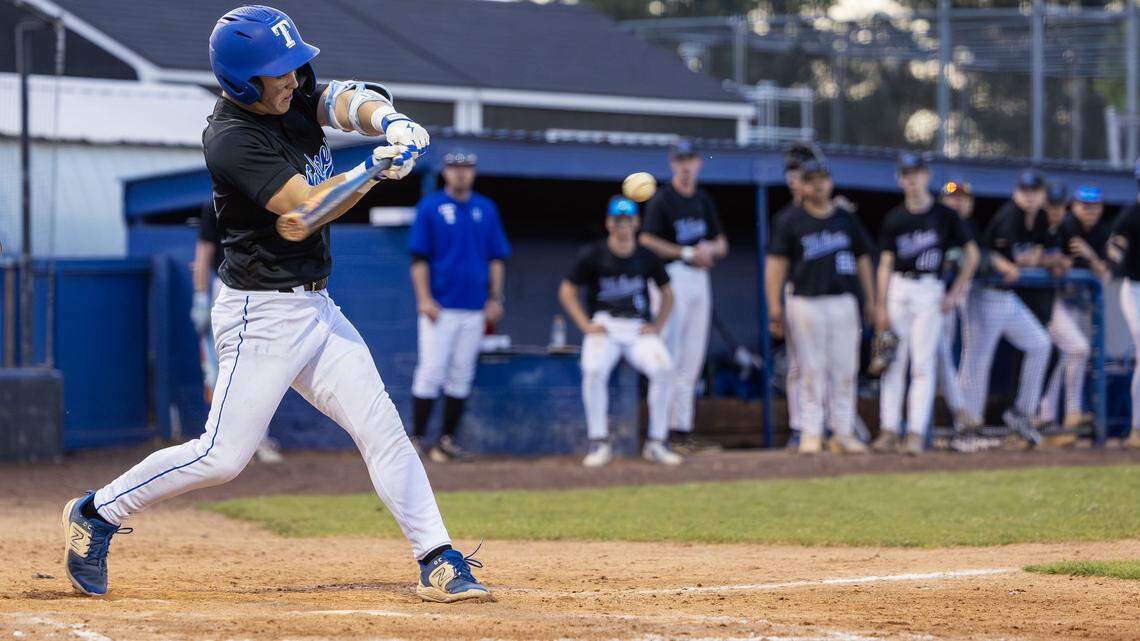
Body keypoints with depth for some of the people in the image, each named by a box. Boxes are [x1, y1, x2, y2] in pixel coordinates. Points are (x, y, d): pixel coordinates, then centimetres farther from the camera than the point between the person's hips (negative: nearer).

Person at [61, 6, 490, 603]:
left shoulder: (295, 97, 5)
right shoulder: (232, 139, -20)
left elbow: (346, 100, -10)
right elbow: (307, 207, -26)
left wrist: (386, 118, -32)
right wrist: (376, 168, -35)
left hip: (314, 307, 8)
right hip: (262, 314, -8)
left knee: (384, 430, 3)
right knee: (223, 455, -7)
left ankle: (437, 563, 5)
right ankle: (95, 513, 10)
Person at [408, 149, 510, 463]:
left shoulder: (486, 209, 12)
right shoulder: (430, 207, 1)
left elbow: (496, 257, 14)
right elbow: (419, 257, -2)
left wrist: (495, 298, 6)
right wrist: (424, 299, -11)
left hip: (474, 308, 4)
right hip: (439, 307, -4)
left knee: (461, 375, 4)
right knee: (431, 372, -8)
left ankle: (448, 439, 9)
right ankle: (416, 439, -3)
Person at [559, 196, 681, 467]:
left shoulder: (647, 257, 7)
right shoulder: (592, 255, 0)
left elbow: (666, 293, 19)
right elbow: (567, 291, 7)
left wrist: (657, 326, 5)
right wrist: (586, 325, -5)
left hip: (639, 329, 2)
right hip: (604, 327, -2)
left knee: (663, 368, -27)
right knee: (594, 370, -33)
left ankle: (656, 442, -14)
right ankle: (599, 443, -22)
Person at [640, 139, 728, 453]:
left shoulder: (704, 200, 16)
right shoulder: (662, 200, -6)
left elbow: (722, 245, 20)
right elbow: (648, 242, -14)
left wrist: (711, 248, -4)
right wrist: (688, 253, -16)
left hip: (700, 278, 7)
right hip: (672, 276, -7)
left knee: (692, 359, 7)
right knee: (669, 355, -10)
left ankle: (683, 429, 10)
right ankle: (663, 430, -10)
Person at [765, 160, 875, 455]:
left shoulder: (846, 220, 11)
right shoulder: (792, 222, 2)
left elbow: (862, 259, 17)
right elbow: (776, 262, 0)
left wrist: (870, 301, 12)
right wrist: (775, 308, -7)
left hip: (843, 303, 3)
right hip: (805, 303, -3)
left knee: (845, 369, 2)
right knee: (811, 370, -2)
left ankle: (843, 432, 8)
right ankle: (811, 433, 3)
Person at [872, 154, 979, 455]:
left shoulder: (944, 215, 1)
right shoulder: (894, 219, 8)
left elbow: (971, 254, 5)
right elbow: (886, 263, 8)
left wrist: (956, 292, -2)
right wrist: (880, 306, 0)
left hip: (929, 291, -3)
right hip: (897, 290, 3)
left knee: (923, 364, -6)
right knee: (893, 362, 2)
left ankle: (917, 433, -7)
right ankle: (889, 431, 6)